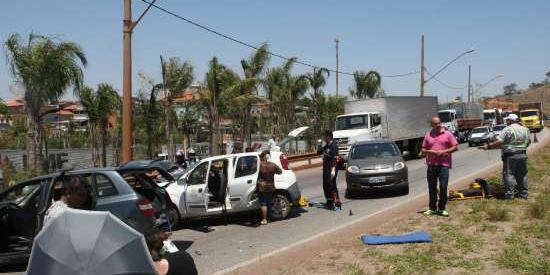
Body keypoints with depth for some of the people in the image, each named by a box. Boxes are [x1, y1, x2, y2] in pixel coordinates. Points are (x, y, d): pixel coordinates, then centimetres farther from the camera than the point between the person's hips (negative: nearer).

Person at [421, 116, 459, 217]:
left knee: (443, 187, -7)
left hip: (444, 164, -3)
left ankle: (441, 208, 6)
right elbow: (423, 149, 13)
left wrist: (443, 152, -11)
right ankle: (432, 208, 18)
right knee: (432, 188, 7)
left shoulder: (447, 134, 3)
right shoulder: (428, 135, 10)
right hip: (431, 164, 3)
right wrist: (429, 151, -9)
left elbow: (455, 147, 1)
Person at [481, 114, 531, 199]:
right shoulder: (525, 130, 8)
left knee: (508, 175, 0)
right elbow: (528, 142, 13)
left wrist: (488, 146, -12)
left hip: (510, 156, -6)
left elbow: (499, 142, -19)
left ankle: (509, 194, 0)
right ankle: (524, 194, 20)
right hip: (522, 155, 6)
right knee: (522, 175, 14)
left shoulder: (507, 129, -12)